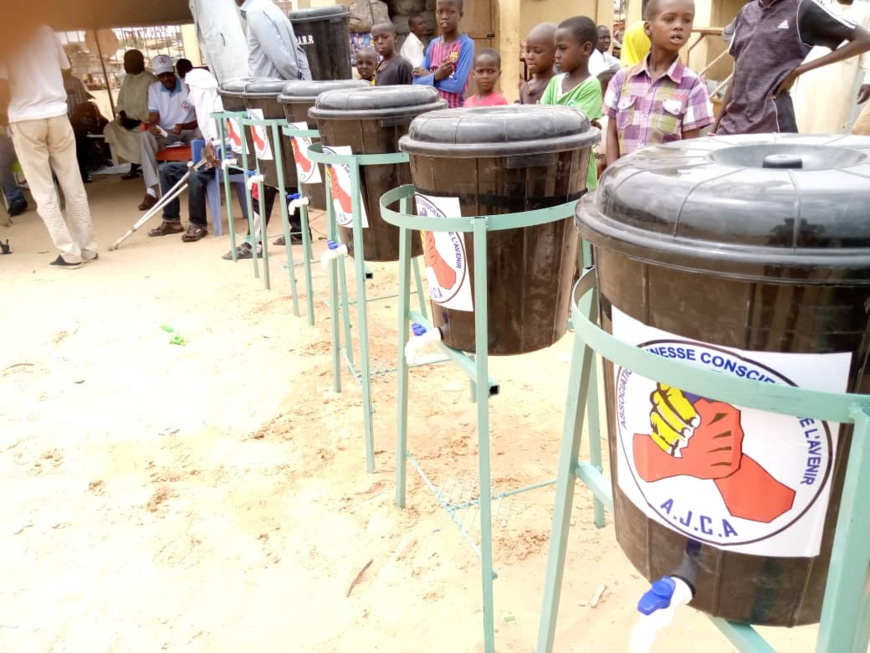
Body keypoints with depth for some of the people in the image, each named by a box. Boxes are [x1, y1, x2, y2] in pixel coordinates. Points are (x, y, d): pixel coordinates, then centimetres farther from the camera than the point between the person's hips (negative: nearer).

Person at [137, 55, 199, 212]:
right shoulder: (154, 89, 3)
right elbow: (153, 119, -2)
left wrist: (183, 126, -30)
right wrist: (152, 126, -28)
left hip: (188, 131, -2)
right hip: (165, 134, 2)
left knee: (200, 132, -37)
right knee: (145, 136, -29)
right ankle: (151, 192, -38)